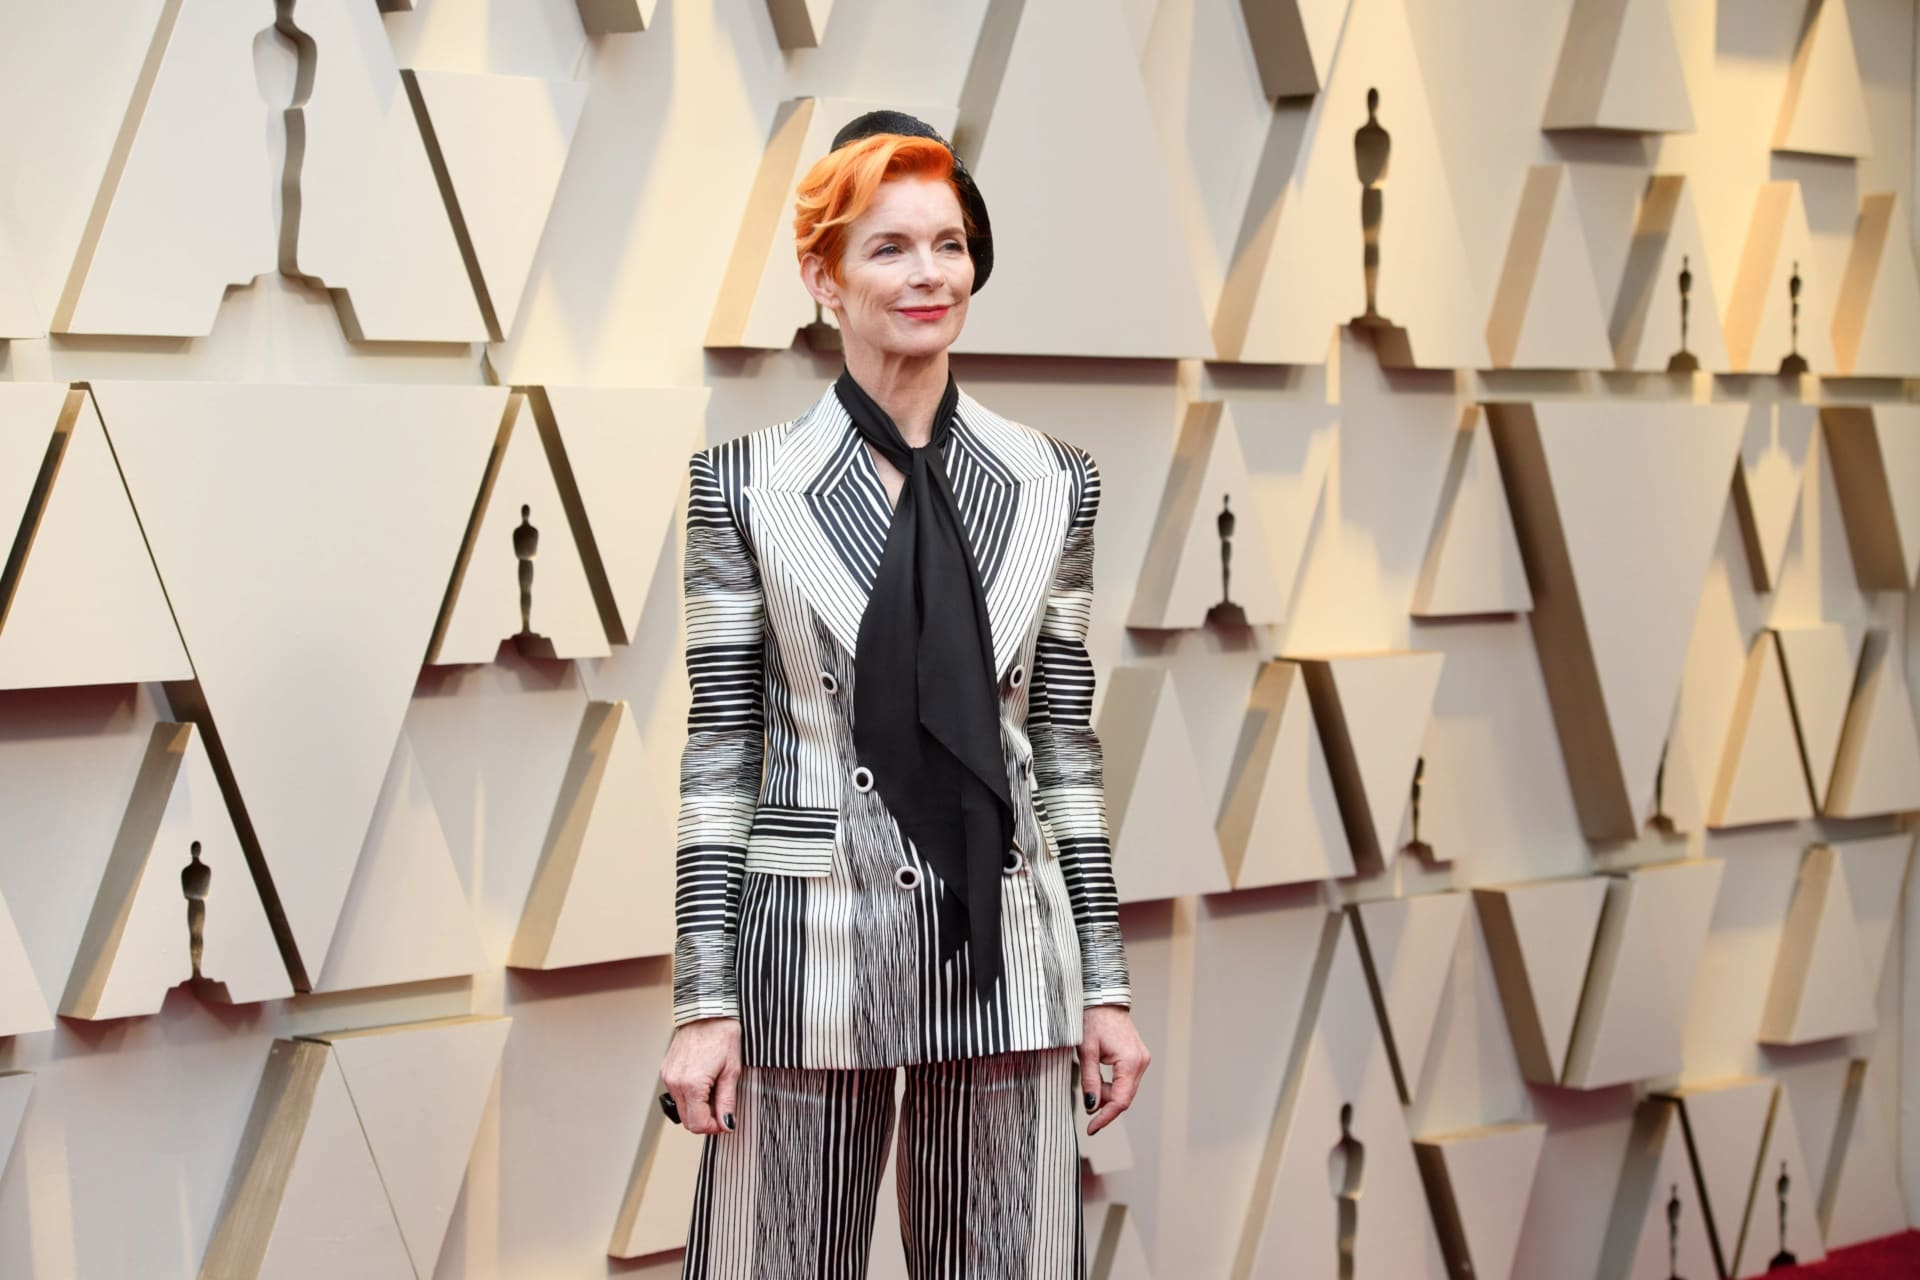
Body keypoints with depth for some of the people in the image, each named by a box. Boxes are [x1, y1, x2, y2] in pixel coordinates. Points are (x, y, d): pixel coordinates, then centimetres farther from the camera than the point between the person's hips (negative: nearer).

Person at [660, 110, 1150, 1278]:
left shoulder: (1052, 482, 6)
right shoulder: (745, 483, -1)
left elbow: (1066, 745, 9)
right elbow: (720, 751, 0)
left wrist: (1107, 985, 7)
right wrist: (704, 1002, -4)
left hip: (1002, 959, 2)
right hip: (810, 956, -2)